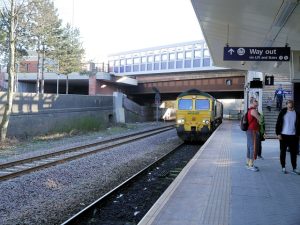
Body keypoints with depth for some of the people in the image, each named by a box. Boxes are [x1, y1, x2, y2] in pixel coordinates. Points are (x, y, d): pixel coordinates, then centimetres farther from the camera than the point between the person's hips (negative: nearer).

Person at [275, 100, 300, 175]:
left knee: (294, 153, 3)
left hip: (293, 136, 2)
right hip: (284, 135, -2)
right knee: (283, 152, 5)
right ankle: (283, 168, 14)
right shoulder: (283, 112, 0)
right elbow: (278, 123, -2)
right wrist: (278, 133, -9)